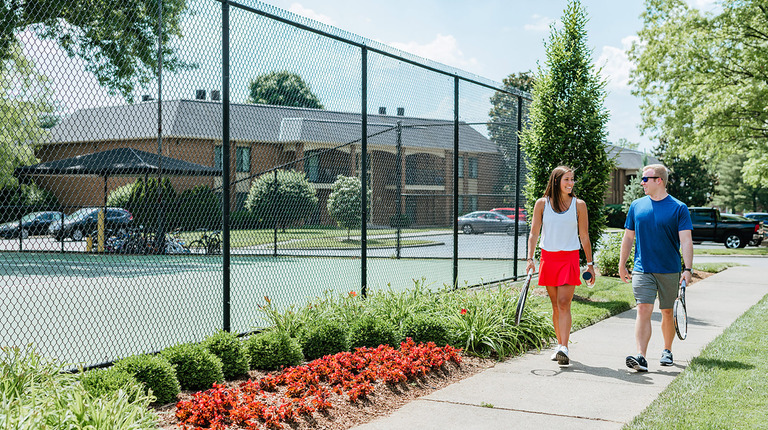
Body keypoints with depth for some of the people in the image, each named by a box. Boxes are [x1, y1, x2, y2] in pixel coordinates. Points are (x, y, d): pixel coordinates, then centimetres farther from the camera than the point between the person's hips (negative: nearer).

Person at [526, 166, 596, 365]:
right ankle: (560, 345, 20)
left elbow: (584, 237, 7)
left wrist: (589, 264, 6)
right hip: (548, 257, 2)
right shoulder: (542, 204, 4)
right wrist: (530, 258, -5)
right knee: (556, 305, 9)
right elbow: (534, 233, 5)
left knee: (564, 304, -13)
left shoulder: (579, 205, 3)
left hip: (569, 258, -2)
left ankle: (563, 349, -18)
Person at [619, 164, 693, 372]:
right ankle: (641, 357, -18)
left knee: (667, 312, 10)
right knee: (643, 310, -11)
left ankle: (667, 351, 30)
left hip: (669, 271, -1)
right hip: (642, 269, 1)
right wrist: (622, 264, 11)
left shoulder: (679, 208, -2)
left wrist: (688, 269, -16)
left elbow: (686, 241, -6)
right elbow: (628, 237, 14)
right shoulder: (636, 206, 6)